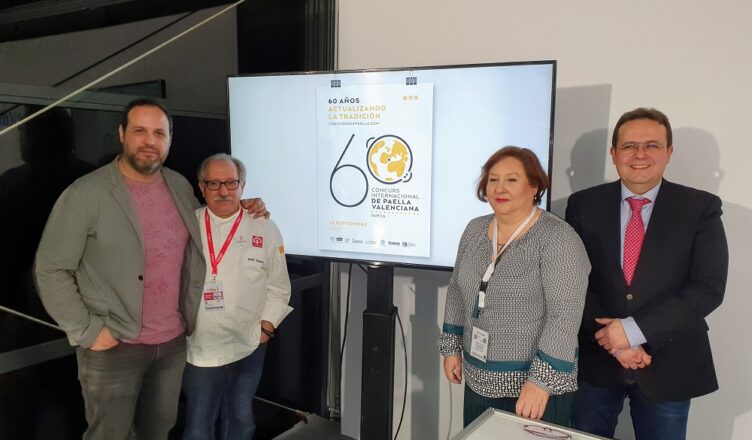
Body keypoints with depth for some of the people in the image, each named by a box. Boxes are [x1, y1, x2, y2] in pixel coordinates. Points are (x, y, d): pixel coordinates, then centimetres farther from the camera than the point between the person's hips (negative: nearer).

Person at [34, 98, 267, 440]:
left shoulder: (181, 187, 3)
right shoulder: (85, 194, -14)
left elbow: (200, 235, 21)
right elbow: (51, 270, -11)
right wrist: (86, 331, -13)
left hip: (174, 341, 5)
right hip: (114, 348, -5)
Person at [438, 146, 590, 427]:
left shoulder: (557, 238, -16)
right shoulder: (474, 230, 3)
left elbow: (565, 315, -20)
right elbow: (457, 291, 11)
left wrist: (542, 381, -22)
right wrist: (451, 348, 9)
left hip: (536, 381, -5)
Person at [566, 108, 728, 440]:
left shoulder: (701, 208, -5)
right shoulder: (583, 205, -2)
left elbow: (708, 288, -11)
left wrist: (633, 330, -18)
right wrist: (613, 340, -14)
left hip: (668, 364, 0)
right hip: (595, 359, 1)